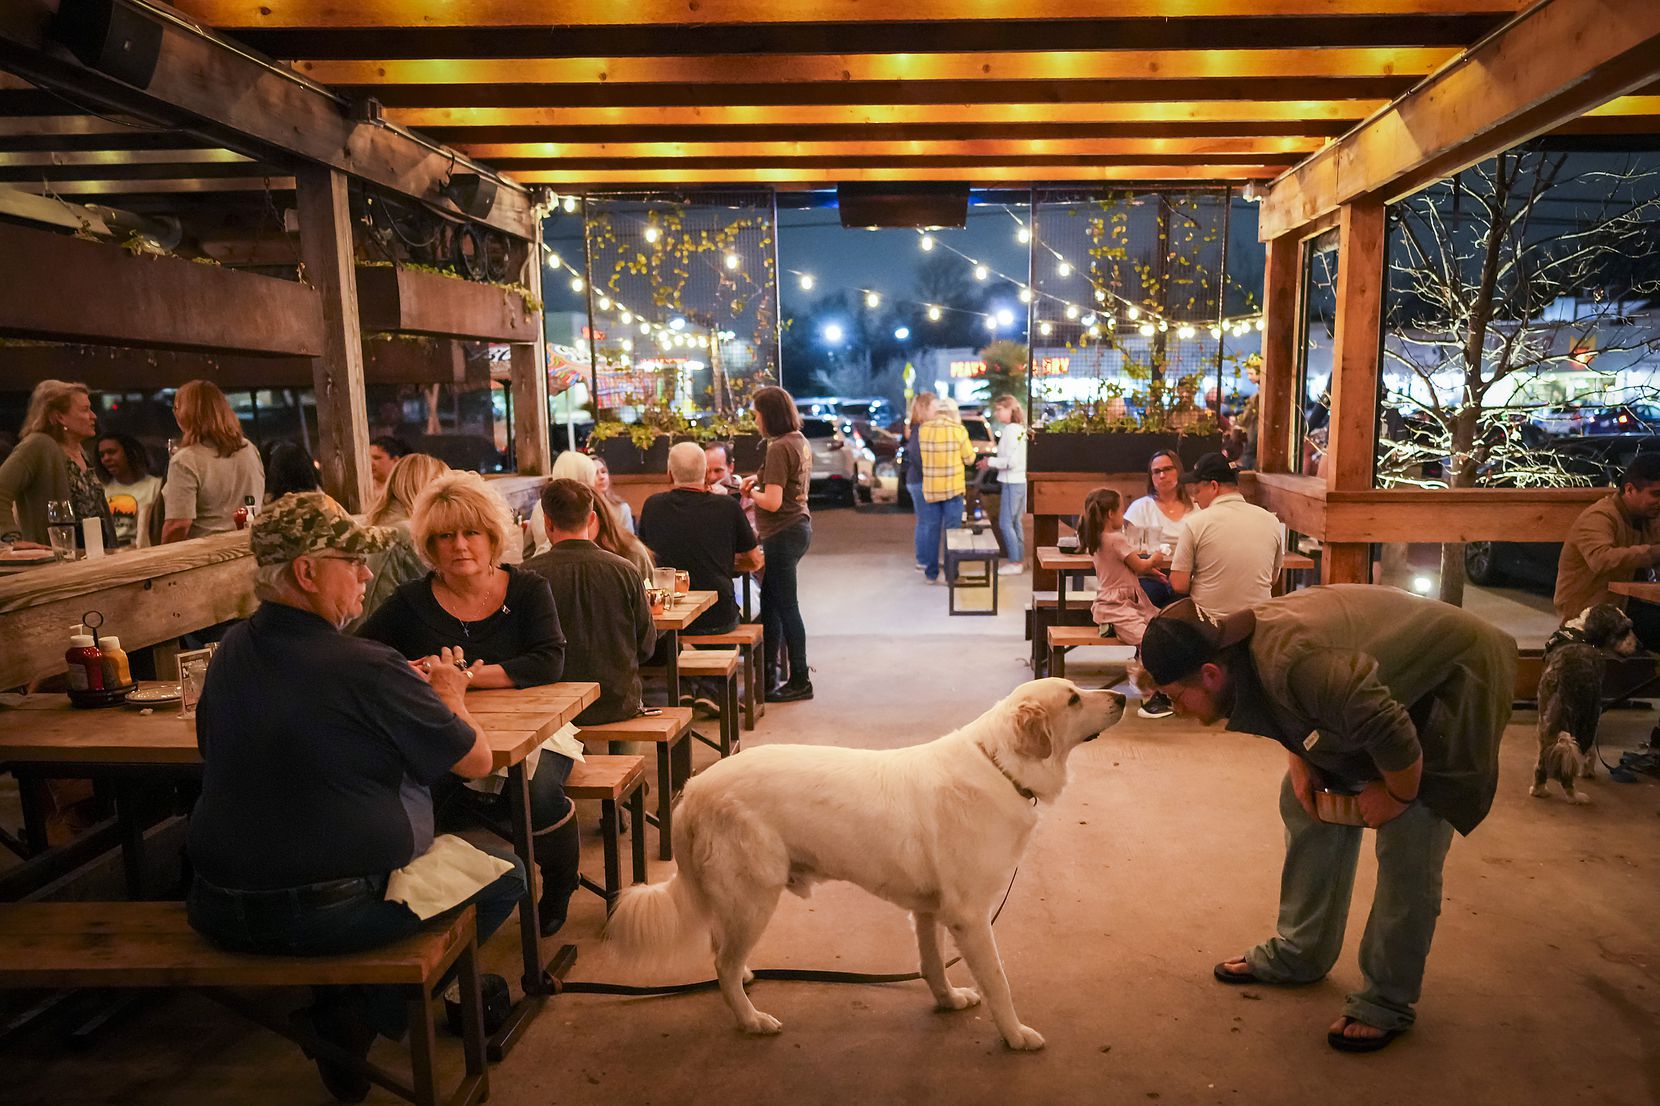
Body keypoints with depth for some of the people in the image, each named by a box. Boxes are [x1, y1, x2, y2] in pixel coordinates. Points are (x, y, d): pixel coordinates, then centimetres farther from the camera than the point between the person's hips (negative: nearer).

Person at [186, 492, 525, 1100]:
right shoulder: (365, 667, -21)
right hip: (330, 912, -7)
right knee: (505, 873, 9)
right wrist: (449, 698, 10)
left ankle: (346, 1013, 25)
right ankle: (360, 1013, 9)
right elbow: (476, 760, -13)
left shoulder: (232, 650, 1)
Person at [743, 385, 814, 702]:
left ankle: (800, 682, 10)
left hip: (783, 534, -10)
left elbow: (772, 502, -24)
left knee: (786, 607, 0)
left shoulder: (779, 448, -19)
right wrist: (760, 481, 11)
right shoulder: (801, 441, 10)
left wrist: (752, 492, -5)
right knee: (770, 602, 16)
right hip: (799, 526, 10)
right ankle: (769, 675, 24)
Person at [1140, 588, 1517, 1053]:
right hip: (1379, 679, 9)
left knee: (1408, 847, -12)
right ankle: (1298, 954, 24)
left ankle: (1388, 1002, 6)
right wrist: (1299, 762, -4)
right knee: (1309, 805, 10)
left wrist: (1396, 795, -19)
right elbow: (1293, 715, 9)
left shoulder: (1290, 663, -41)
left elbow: (1394, 734, -37)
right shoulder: (1237, 642, -12)